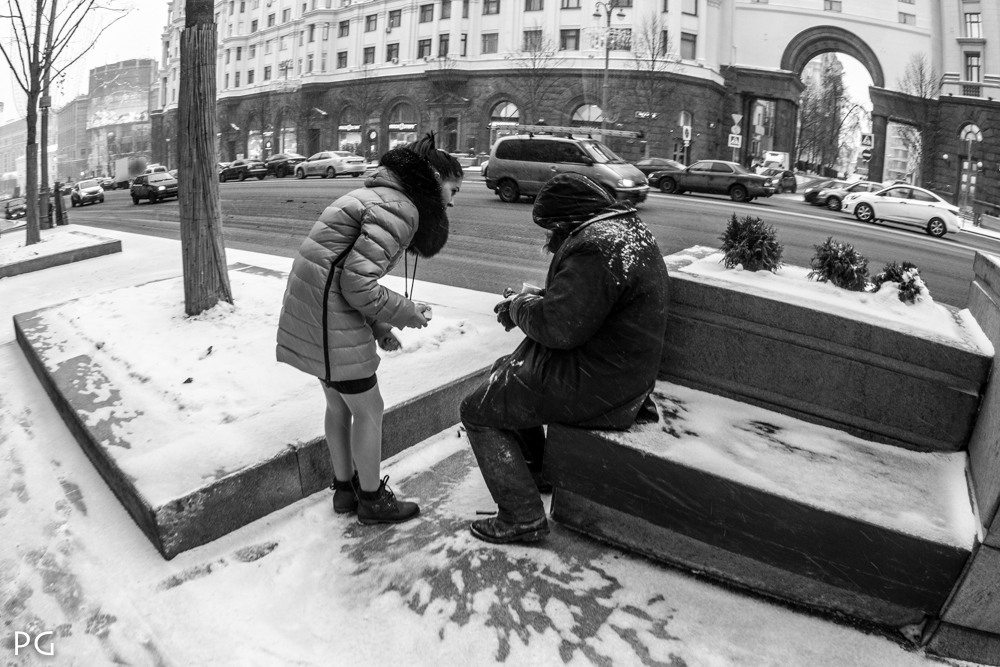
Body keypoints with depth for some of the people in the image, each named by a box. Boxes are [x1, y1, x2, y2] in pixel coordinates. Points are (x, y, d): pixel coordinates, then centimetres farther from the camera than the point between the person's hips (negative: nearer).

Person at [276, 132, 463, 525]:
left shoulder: (379, 195, 15)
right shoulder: (399, 209, -18)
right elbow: (357, 283, -24)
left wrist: (378, 326, 10)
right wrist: (404, 313, -10)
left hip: (310, 309, 10)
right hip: (330, 315, -10)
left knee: (339, 404, 22)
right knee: (368, 409, 6)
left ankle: (344, 489, 38)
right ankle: (372, 500, 23)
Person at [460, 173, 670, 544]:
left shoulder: (597, 246, -25)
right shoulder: (628, 229, 11)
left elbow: (558, 327, -29)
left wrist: (522, 305, -9)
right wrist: (536, 298, 7)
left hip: (595, 386, -11)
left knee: (477, 412, -2)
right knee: (504, 370, 27)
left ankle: (522, 517, 1)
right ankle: (535, 470, 36)